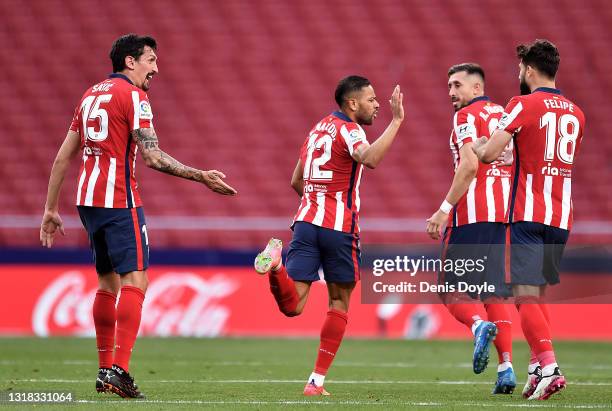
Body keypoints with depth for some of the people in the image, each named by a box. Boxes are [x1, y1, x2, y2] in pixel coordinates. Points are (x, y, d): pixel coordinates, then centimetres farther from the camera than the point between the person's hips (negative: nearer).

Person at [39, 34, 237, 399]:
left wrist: (51, 209, 20)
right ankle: (119, 370, -21)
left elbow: (64, 155, 17)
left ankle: (105, 370, 17)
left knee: (108, 282, 16)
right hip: (119, 200, -9)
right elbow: (153, 157, -16)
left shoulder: (92, 94, 18)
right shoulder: (132, 96, -7)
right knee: (135, 281, -10)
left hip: (88, 198, 9)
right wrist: (202, 177, -12)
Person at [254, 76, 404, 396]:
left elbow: (296, 181, 26)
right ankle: (316, 381, 9)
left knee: (292, 305, -5)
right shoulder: (347, 129, -5)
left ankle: (276, 264, -35)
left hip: (306, 220, 6)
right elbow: (369, 158, -28)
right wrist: (396, 121, -23)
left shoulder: (318, 129, 19)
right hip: (339, 227, -6)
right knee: (339, 302, 10)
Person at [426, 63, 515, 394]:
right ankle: (506, 367, -2)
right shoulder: (503, 115, 18)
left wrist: (444, 209, -16)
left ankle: (479, 324, -30)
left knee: (451, 290, -1)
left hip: (472, 211, -7)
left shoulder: (467, 116, -5)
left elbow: (469, 166, -16)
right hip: (503, 210, 7)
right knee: (494, 292, 8)